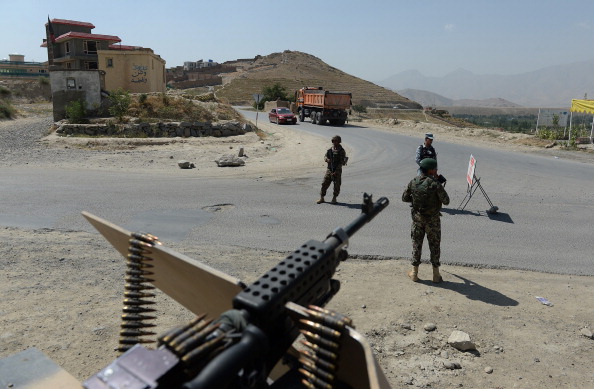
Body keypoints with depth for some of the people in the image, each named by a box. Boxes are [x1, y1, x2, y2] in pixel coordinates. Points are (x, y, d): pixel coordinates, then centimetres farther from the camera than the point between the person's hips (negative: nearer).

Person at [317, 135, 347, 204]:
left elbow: (341, 162, -12)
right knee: (325, 183, 2)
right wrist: (327, 159, -17)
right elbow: (325, 156, 9)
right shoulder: (330, 149, 9)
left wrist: (336, 171, -19)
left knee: (337, 185, 0)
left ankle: (334, 198, 17)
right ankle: (321, 198, 10)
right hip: (329, 169, 4)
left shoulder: (341, 151, -7)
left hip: (337, 170, -4)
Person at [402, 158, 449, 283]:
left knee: (416, 244, 13)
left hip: (417, 217, 3)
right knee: (434, 245, 10)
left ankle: (414, 273, 18)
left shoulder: (414, 182, -4)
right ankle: (436, 274, 16)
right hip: (432, 219, -3)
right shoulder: (435, 184, -17)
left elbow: (404, 198, 4)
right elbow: (446, 201, -12)